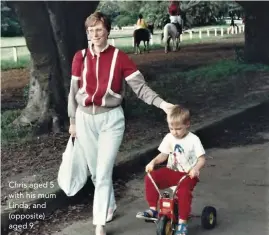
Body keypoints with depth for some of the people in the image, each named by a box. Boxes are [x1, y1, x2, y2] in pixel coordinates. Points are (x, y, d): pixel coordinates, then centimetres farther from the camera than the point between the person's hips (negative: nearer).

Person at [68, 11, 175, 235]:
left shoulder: (119, 57, -9)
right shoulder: (80, 57, 0)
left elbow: (140, 86, -12)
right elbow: (74, 91, 8)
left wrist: (162, 103, -26)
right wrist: (73, 121, 12)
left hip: (111, 118, -3)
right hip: (85, 119, 3)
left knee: (104, 172, -6)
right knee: (95, 171, 14)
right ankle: (110, 206, 38)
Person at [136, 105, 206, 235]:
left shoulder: (193, 140, -10)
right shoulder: (169, 137, 2)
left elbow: (202, 158, -11)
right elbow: (163, 155, 7)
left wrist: (196, 169, -31)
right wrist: (153, 162, -12)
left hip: (187, 174, -5)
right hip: (171, 171, 5)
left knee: (184, 191, -35)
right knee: (150, 178, -18)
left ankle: (182, 222, -19)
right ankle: (153, 210, -6)